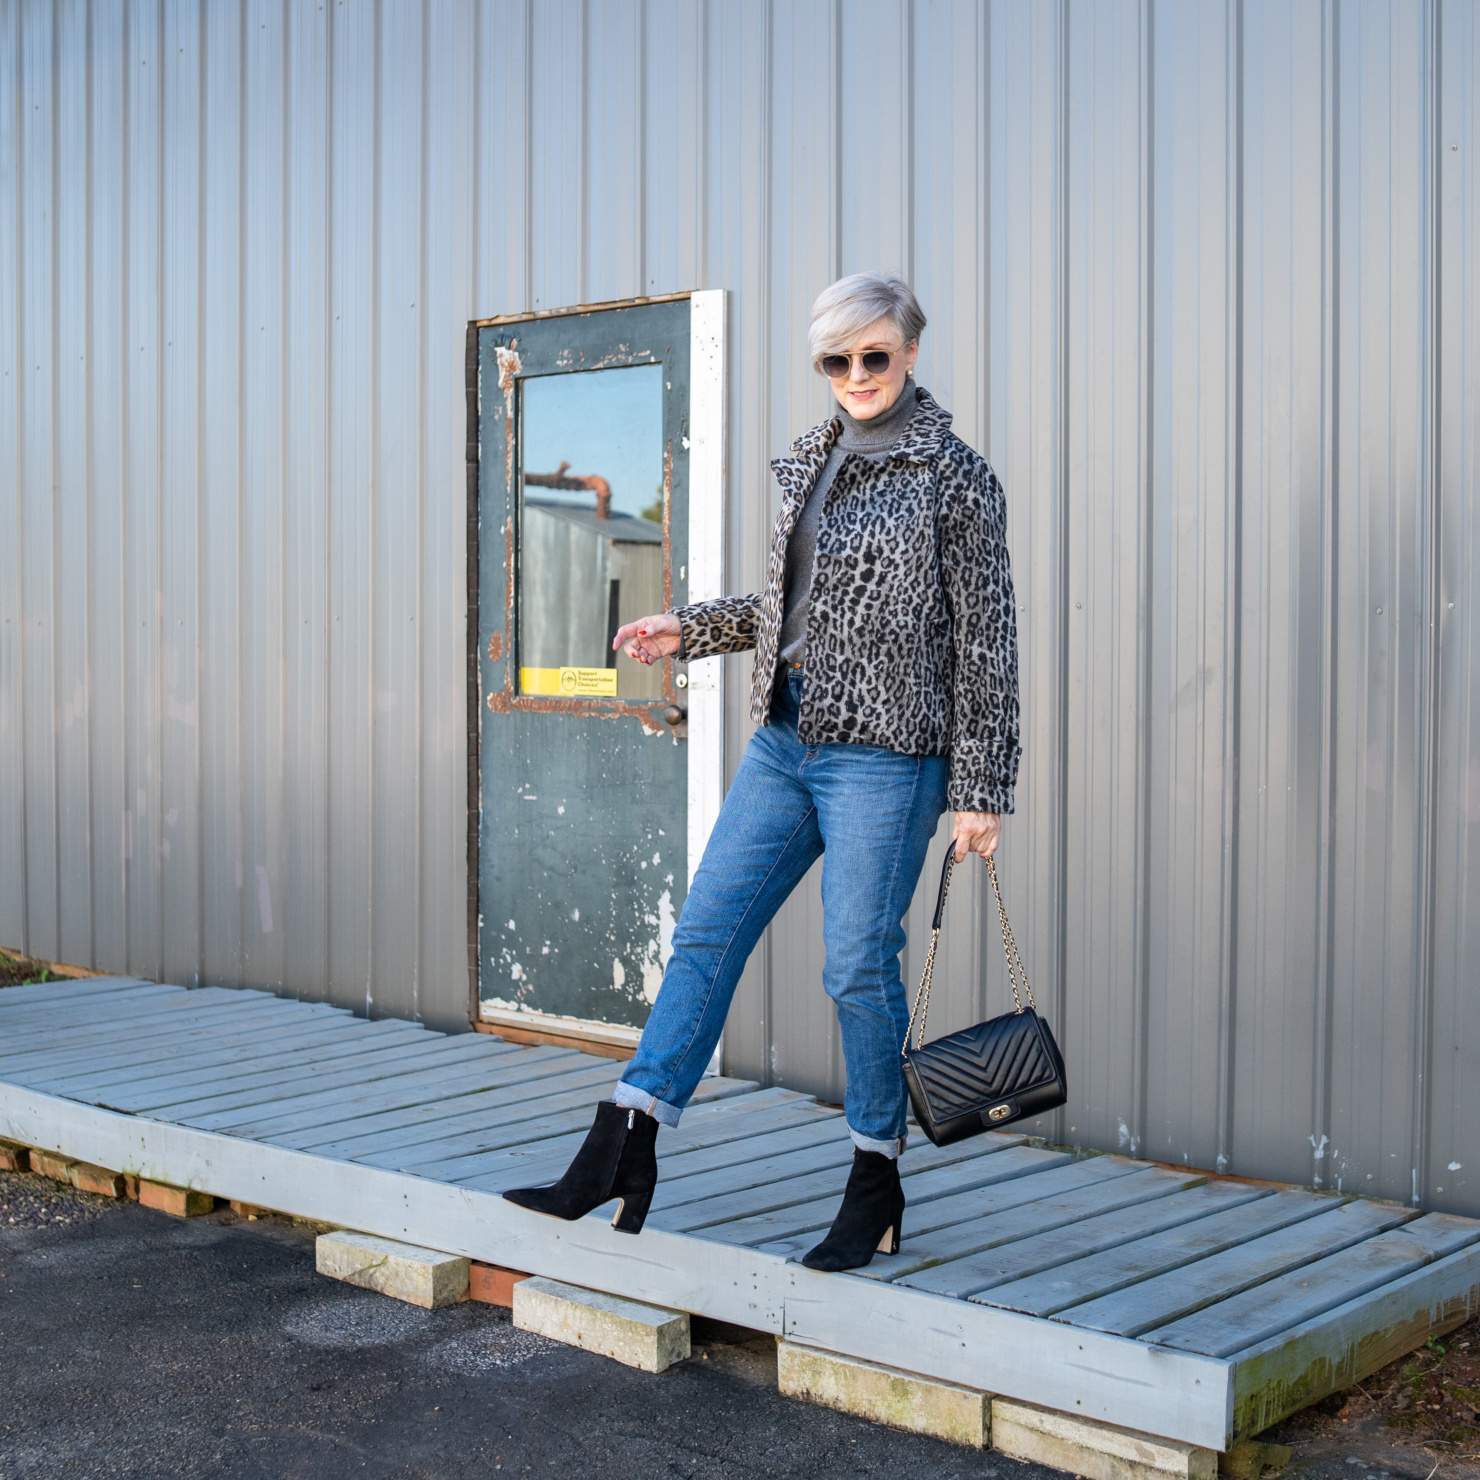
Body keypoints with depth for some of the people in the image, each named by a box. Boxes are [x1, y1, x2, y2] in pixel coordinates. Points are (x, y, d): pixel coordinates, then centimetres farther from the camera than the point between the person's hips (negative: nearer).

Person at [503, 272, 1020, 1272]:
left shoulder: (955, 475, -6)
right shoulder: (811, 462, 13)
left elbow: (986, 641, -7)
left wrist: (981, 793, -10)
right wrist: (692, 630, 16)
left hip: (882, 757, -6)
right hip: (784, 741, 7)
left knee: (860, 968, -1)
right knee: (706, 934, 4)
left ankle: (877, 1189, 16)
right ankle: (623, 1153, 9)